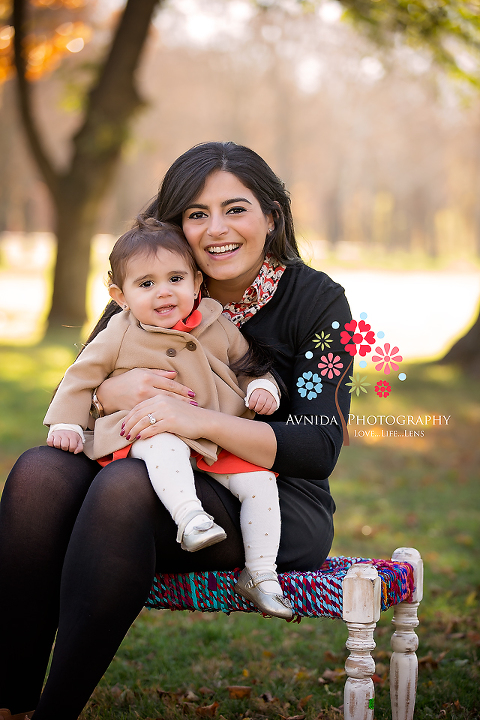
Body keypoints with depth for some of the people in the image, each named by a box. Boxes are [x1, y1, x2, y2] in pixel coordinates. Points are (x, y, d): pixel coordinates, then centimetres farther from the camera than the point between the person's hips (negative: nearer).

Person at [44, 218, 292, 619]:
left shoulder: (218, 327, 9)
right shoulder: (118, 337, 2)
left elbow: (249, 365, 20)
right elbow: (81, 378, 10)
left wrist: (262, 389, -1)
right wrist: (67, 424, 0)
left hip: (220, 442, 3)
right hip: (153, 432, -3)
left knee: (259, 480, -16)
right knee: (164, 442, -38)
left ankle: (261, 572, -5)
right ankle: (189, 516, -50)